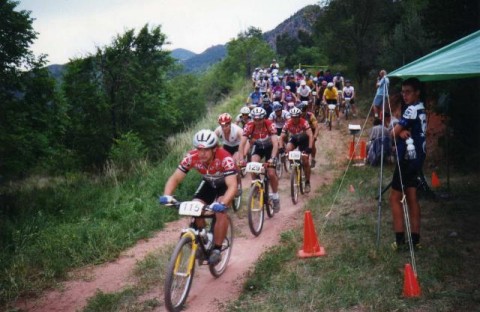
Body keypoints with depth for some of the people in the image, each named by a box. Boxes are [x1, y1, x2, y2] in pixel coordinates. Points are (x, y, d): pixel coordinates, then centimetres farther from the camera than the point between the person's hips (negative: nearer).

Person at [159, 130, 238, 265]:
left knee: (220, 211, -27)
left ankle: (217, 250, -13)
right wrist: (167, 195, -44)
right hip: (208, 183, 4)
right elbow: (175, 178, -25)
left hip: (225, 184, -4)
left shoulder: (225, 159, -39)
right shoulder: (191, 157, -28)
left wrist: (222, 203, -63)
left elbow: (232, 186, -46)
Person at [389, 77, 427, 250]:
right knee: (411, 197, 11)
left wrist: (399, 132, 4)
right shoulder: (420, 108, 14)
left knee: (395, 197, -3)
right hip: (417, 157, 9)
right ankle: (415, 238, 13)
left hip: (407, 158, -9)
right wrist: (402, 132, -8)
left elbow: (394, 133, -15)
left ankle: (400, 239, -4)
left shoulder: (411, 109, -17)